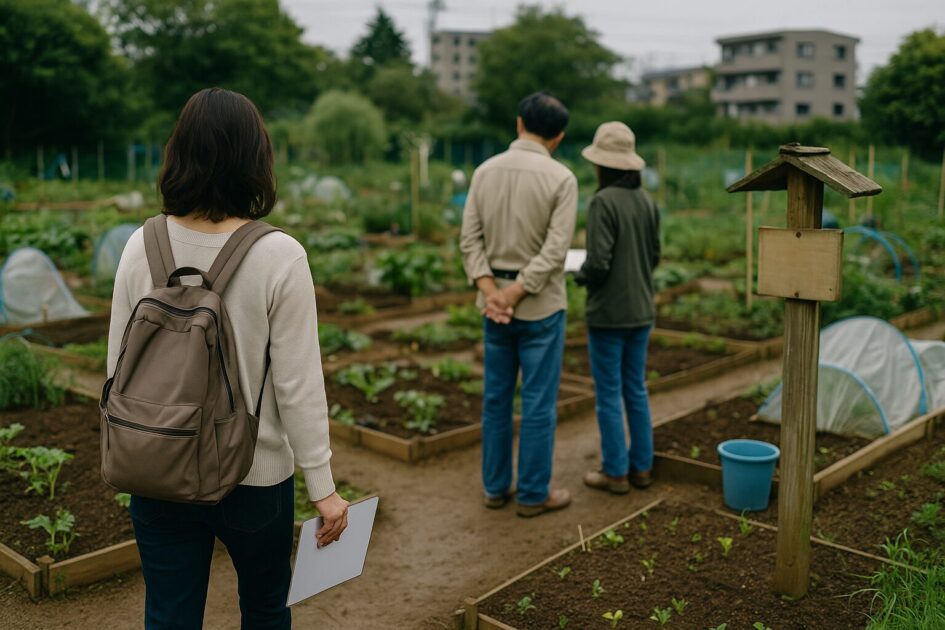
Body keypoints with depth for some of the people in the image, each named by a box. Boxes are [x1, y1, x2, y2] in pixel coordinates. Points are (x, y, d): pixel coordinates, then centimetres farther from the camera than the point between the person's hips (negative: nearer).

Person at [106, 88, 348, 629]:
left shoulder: (143, 246, -7)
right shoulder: (279, 256, -18)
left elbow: (120, 364, 0)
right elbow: (298, 384, -15)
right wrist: (323, 486, -5)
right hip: (254, 477, -2)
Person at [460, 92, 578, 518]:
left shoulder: (484, 171, 2)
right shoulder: (561, 178, -10)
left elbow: (470, 239, -4)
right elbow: (556, 249, -18)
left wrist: (490, 291, -10)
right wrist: (516, 293, -16)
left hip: (495, 304, 5)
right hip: (540, 306, -4)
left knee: (497, 398, 14)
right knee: (539, 404, 5)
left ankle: (496, 487, 23)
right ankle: (533, 494, 14)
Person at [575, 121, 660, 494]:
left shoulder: (603, 202, -17)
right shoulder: (648, 202, 4)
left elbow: (598, 263, -21)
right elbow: (654, 257, 11)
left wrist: (580, 276, -1)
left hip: (608, 313, -7)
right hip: (641, 310, 7)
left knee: (609, 394, 4)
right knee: (636, 390, 16)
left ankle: (616, 473, 13)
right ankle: (641, 467, 24)